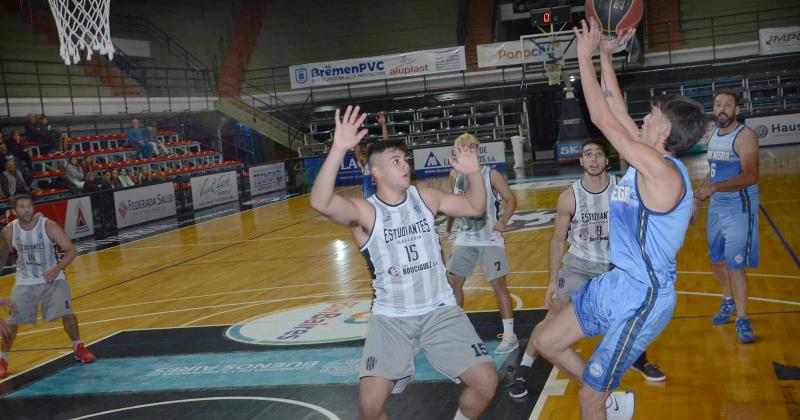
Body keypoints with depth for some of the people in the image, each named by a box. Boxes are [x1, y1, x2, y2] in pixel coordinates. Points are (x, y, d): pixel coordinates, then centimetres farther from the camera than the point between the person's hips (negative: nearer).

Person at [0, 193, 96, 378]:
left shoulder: (49, 226, -17)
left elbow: (71, 250, -17)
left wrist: (57, 269, -28)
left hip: (52, 278, -2)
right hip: (25, 282, 2)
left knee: (66, 313, -10)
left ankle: (78, 348, 12)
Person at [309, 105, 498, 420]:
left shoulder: (426, 197, 3)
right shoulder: (365, 211, -12)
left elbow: (475, 207, 13)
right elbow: (320, 203, -31)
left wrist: (474, 174, -7)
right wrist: (338, 149, -44)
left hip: (440, 310, 3)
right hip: (391, 318, -3)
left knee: (486, 382, -7)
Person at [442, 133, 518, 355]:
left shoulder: (491, 175, -9)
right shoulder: (455, 175, 5)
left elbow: (511, 199, -11)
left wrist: (503, 221, -28)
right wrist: (448, 228, 24)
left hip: (490, 239, -5)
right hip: (465, 238, 5)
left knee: (498, 284, -6)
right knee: (452, 282, 6)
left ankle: (509, 335, 2)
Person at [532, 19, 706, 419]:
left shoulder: (660, 169, -24)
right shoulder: (652, 158, 3)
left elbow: (604, 119, -23)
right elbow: (618, 114, 13)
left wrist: (585, 55, -14)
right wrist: (605, 56, 13)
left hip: (641, 298, -10)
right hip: (614, 282, 10)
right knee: (545, 343, 17)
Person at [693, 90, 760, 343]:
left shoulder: (744, 136, -16)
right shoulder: (714, 136, 9)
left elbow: (750, 176, -27)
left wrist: (713, 188, -31)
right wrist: (699, 193, 9)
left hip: (739, 209, -8)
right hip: (716, 207, 8)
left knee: (735, 266, -7)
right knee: (717, 261, 17)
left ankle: (742, 319, 6)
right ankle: (728, 303, 40)